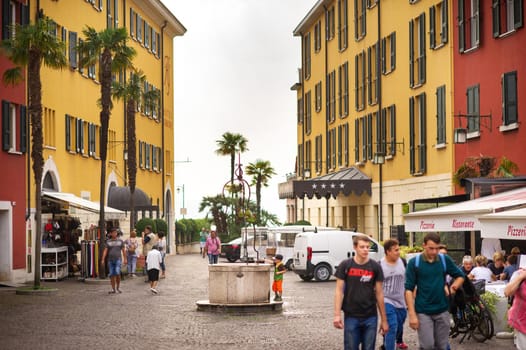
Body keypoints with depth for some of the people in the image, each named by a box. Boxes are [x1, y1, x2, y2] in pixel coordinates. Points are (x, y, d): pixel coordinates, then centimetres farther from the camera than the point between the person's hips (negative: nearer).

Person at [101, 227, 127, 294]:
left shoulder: (120, 241, 7)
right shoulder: (108, 242, 8)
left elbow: (123, 250, 9)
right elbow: (105, 251, 1)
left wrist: (125, 259, 3)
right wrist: (103, 260, -9)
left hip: (118, 259, -2)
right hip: (110, 260, 2)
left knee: (117, 273, -16)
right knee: (112, 275, 2)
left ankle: (118, 287, 2)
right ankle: (113, 289, 10)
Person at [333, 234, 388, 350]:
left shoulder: (375, 267, 1)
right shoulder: (345, 265, -2)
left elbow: (379, 294, 5)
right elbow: (339, 291, -1)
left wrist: (384, 319, 5)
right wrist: (337, 315, -11)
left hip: (371, 317, 1)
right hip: (351, 317, -1)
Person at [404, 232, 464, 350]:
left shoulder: (445, 260, 0)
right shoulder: (414, 263, -7)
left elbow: (460, 276, 14)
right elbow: (409, 289, -7)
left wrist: (455, 286, -6)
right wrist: (412, 314, -12)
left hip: (442, 311, 3)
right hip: (423, 312, -3)